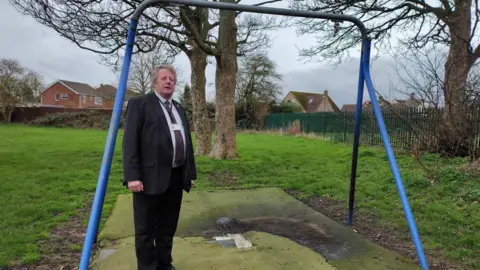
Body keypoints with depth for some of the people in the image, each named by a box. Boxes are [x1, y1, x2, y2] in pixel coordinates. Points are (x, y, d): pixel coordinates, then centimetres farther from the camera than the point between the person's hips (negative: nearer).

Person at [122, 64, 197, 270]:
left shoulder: (179, 108, 18)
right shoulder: (139, 103, -2)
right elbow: (130, 141, -10)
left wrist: (191, 172, 14)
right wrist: (132, 176, -18)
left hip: (176, 178, 6)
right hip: (151, 177, -6)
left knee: (168, 228, 17)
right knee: (145, 230, 7)